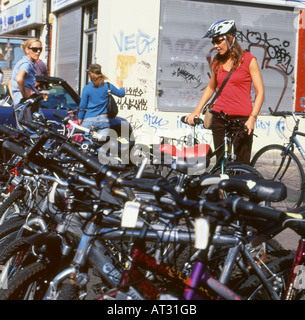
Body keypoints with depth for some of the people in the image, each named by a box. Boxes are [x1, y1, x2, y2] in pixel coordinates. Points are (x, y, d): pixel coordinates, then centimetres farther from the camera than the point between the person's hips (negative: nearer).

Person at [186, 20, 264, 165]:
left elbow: (260, 92, -5)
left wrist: (252, 118, -15)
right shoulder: (217, 61, 11)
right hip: (219, 118, 4)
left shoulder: (248, 60, -3)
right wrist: (196, 111, 13)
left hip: (241, 119, -4)